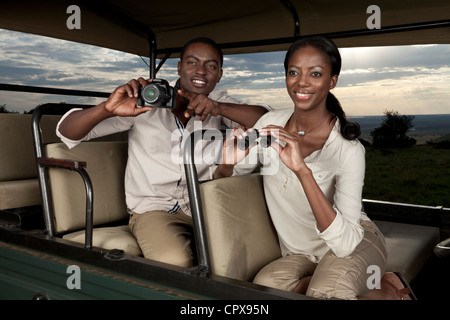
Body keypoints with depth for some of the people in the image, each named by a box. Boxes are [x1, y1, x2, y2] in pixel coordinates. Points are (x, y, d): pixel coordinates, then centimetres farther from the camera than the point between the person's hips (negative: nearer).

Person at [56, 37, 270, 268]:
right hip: (154, 208, -3)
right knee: (175, 262, -32)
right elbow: (66, 132, -9)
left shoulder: (219, 103, 5)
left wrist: (219, 108, -25)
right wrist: (107, 109, -31)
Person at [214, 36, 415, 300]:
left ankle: (386, 290, -1)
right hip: (300, 255, 5)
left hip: (354, 245, -4)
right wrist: (228, 162, -23)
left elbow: (345, 243, -30)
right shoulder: (271, 124, -7)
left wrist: (302, 170, -40)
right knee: (266, 285, -27)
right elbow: (222, 181, 2)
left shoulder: (348, 149, -22)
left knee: (325, 293, -35)